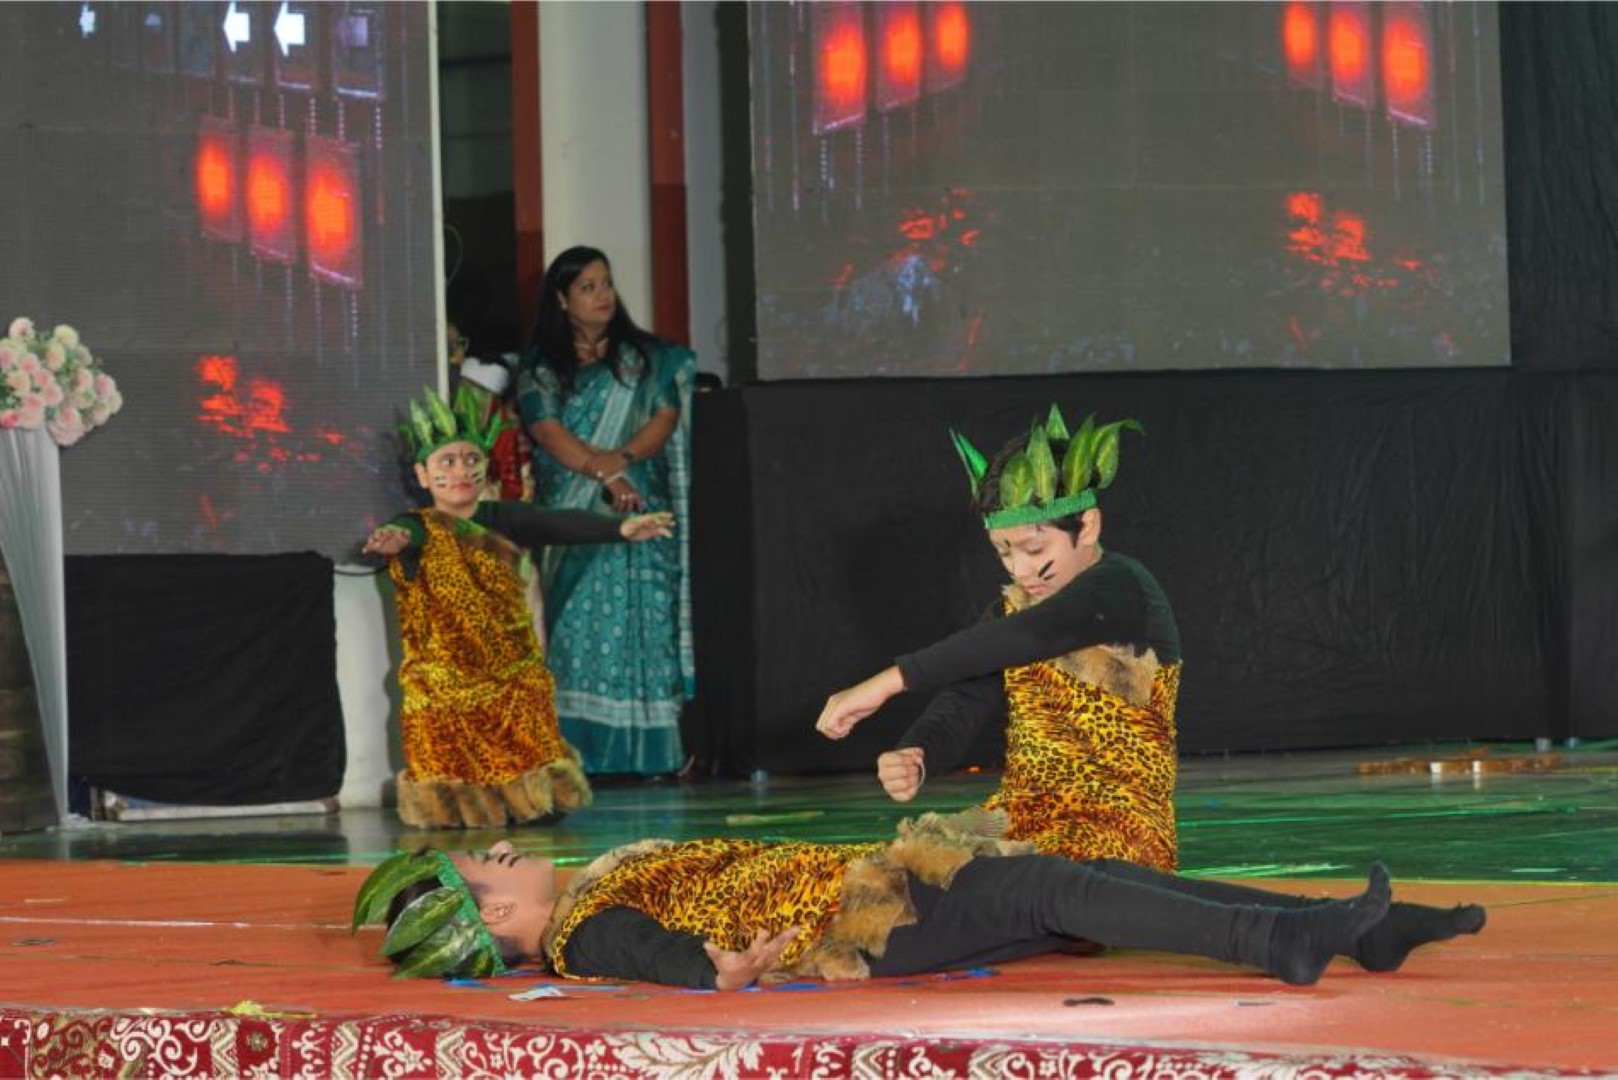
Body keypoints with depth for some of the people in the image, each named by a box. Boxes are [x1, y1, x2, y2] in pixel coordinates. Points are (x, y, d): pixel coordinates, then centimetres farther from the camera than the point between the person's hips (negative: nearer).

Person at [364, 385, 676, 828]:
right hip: (443, 687, -2)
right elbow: (405, 534, -29)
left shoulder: (504, 520, 2)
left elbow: (558, 523, -13)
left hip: (514, 681, 2)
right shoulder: (418, 528, -6)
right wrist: (393, 540, -56)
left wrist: (619, 527, -31)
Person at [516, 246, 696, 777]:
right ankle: (583, 751, -9)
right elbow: (547, 431, -4)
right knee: (577, 630, -8)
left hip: (638, 514, 0)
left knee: (640, 628, -9)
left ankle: (647, 752, -10)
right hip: (570, 515, 0)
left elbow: (665, 417, 2)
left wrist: (623, 458, -15)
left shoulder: (644, 357, 12)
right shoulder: (540, 367, 9)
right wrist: (605, 470, -17)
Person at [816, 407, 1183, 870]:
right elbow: (964, 701, 1)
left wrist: (888, 682, -33)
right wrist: (913, 759, -23)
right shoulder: (1013, 606, 16)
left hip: (1118, 829, -7)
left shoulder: (1121, 589, -9)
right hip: (1020, 822, 7)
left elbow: (1024, 637, -26)